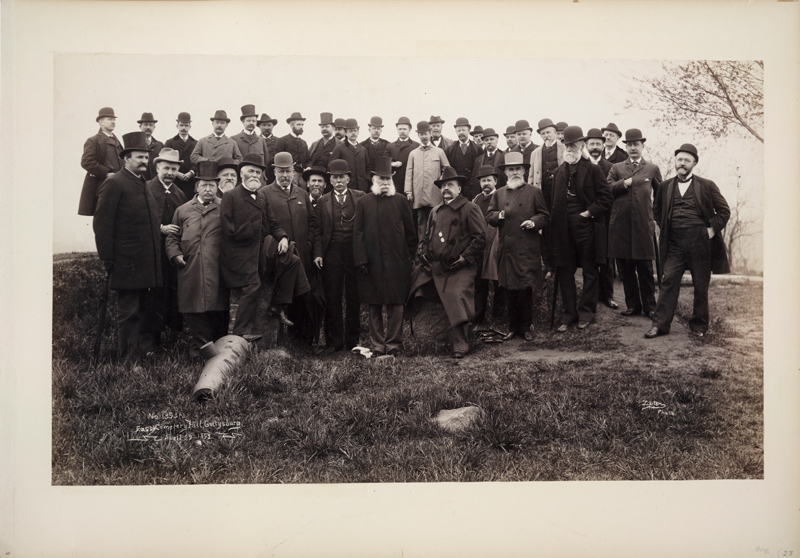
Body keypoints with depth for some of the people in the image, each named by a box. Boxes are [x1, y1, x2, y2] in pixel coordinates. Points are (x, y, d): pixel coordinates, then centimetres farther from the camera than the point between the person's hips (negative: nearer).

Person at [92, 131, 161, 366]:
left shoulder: (142, 184, 18)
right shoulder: (114, 184, -9)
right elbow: (102, 223, -14)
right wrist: (107, 259, -16)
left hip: (145, 264, 8)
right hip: (127, 264, -8)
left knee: (137, 310, 15)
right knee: (128, 312, -1)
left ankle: (133, 353, 25)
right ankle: (128, 360, 7)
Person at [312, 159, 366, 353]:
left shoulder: (360, 197, 5)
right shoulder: (323, 201, 10)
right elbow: (318, 230, 8)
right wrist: (318, 253, -3)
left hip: (354, 251, -1)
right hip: (332, 253, 1)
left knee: (354, 296, 5)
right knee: (332, 297, 3)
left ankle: (352, 339, 16)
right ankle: (334, 340, 12)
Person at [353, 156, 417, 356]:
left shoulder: (400, 201, 6)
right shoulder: (364, 203, 6)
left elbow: (410, 231, 8)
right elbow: (358, 233, 3)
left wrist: (409, 256, 4)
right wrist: (361, 260, -4)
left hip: (396, 262, 0)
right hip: (372, 263, 1)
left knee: (395, 304, 1)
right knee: (374, 305, 5)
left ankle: (393, 343, 10)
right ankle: (377, 344, 14)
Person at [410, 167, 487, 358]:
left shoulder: (469, 209, -3)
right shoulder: (435, 211, 19)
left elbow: (480, 238, -8)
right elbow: (427, 237, 28)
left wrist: (465, 258, -12)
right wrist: (423, 254, 11)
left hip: (460, 269, -6)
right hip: (435, 267, 6)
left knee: (459, 306, -8)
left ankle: (460, 347, 0)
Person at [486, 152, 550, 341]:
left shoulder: (534, 192, 6)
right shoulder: (498, 194, 14)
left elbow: (545, 217, 6)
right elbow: (489, 217, 12)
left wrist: (534, 222, -13)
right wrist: (499, 215, -9)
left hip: (528, 249, -3)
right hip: (507, 249, 3)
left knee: (525, 289, -4)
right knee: (510, 290, 7)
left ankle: (526, 327, 9)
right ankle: (513, 327, 18)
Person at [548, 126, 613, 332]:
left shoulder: (592, 170, -4)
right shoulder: (559, 172, 10)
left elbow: (606, 197, -5)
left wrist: (588, 213, -13)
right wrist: (555, 223, 6)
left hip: (586, 227, -4)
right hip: (564, 229, 4)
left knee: (589, 272, 7)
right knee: (564, 271, 6)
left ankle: (586, 312, 18)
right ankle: (569, 313, 16)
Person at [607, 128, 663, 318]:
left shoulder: (652, 169, 12)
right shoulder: (616, 168, 13)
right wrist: (623, 184, -12)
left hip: (644, 224, -1)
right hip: (620, 225, 1)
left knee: (645, 268, 1)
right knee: (626, 268, 6)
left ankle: (650, 306, 10)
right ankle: (632, 305, 16)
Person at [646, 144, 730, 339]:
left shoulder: (707, 186, 3)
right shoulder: (665, 186, 10)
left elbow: (724, 210, 6)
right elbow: (657, 210, 23)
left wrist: (713, 229, -4)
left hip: (700, 242, -2)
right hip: (675, 242, 2)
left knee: (701, 285, 5)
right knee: (669, 281, -5)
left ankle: (699, 326, 17)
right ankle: (660, 324, -2)